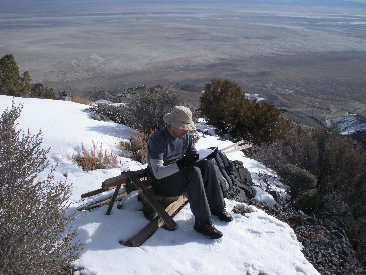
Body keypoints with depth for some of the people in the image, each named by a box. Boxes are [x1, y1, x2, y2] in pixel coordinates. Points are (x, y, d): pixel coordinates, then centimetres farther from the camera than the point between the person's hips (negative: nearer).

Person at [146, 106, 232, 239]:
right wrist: (179, 164, -40)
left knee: (207, 165, -13)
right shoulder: (157, 139, -22)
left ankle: (217, 207, -2)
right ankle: (202, 222, -28)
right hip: (161, 182, -7)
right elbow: (158, 173, -27)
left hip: (179, 174, 8)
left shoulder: (185, 136, 1)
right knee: (193, 172, -31)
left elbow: (194, 154, 11)